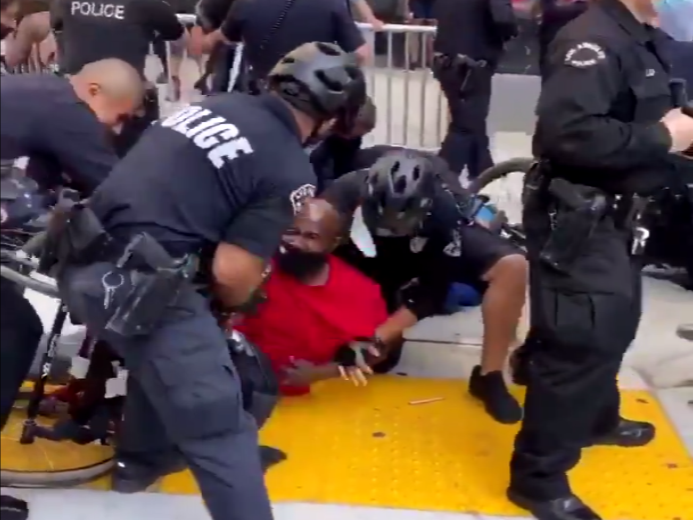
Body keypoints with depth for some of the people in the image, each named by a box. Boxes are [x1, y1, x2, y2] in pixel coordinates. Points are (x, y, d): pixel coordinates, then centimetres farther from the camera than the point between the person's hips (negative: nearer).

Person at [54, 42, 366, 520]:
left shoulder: (218, 103, 13)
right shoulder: (290, 171, -7)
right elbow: (231, 273, -11)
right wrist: (235, 302, 11)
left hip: (83, 262, 9)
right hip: (136, 285, -9)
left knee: (162, 351, 34)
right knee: (222, 429, 0)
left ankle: (141, 456, 54)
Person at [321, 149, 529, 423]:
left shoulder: (445, 213, -39)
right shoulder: (347, 193, -35)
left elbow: (428, 295, -31)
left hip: (439, 250, -1)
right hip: (376, 256, 1)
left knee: (512, 266, -30)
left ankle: (488, 377, -19)